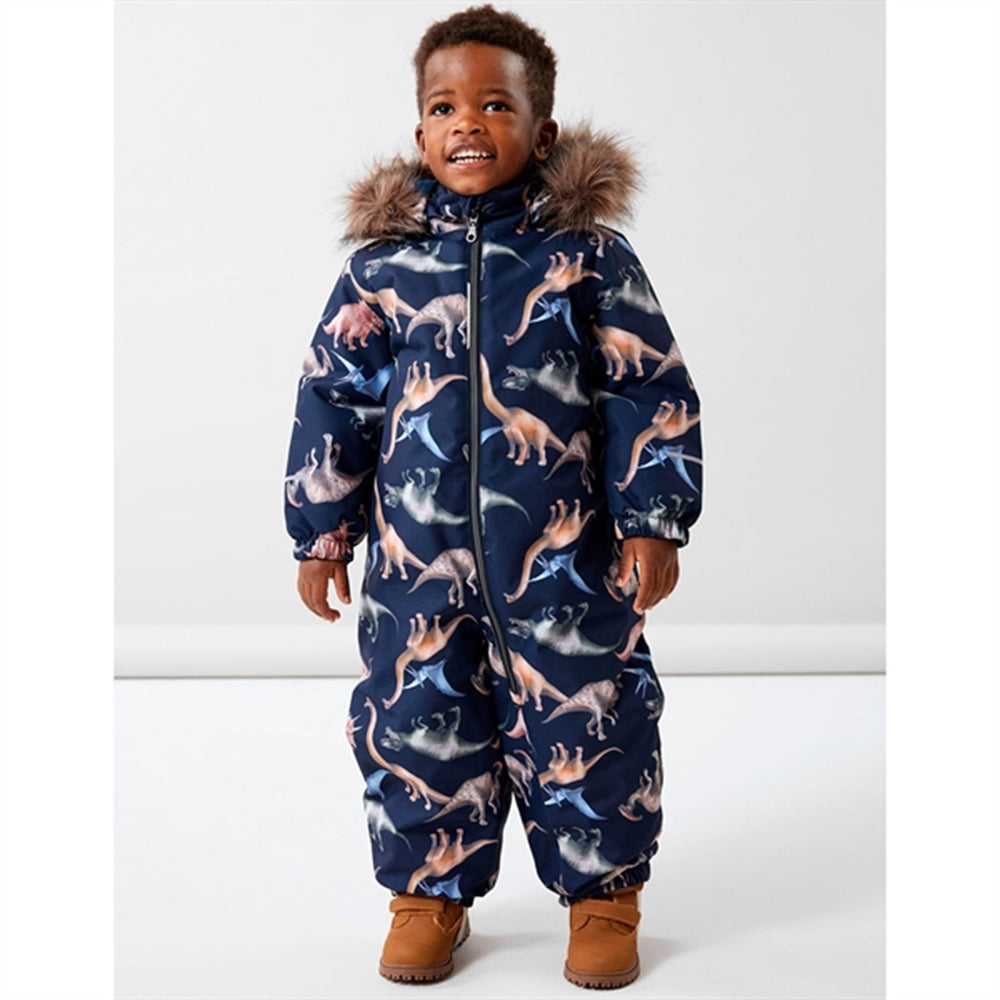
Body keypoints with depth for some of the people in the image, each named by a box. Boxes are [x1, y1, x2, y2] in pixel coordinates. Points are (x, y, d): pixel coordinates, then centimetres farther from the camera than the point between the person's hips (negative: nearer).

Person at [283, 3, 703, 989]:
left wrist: (653, 523, -4)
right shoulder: (381, 262, 3)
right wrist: (320, 533, 8)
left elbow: (651, 394, 0)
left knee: (584, 723, 7)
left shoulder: (588, 255, -2)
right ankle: (430, 891, 29)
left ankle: (602, 891, 27)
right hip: (416, 559, 2)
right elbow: (332, 400, 8)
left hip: (565, 559, -1)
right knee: (416, 722, 9)